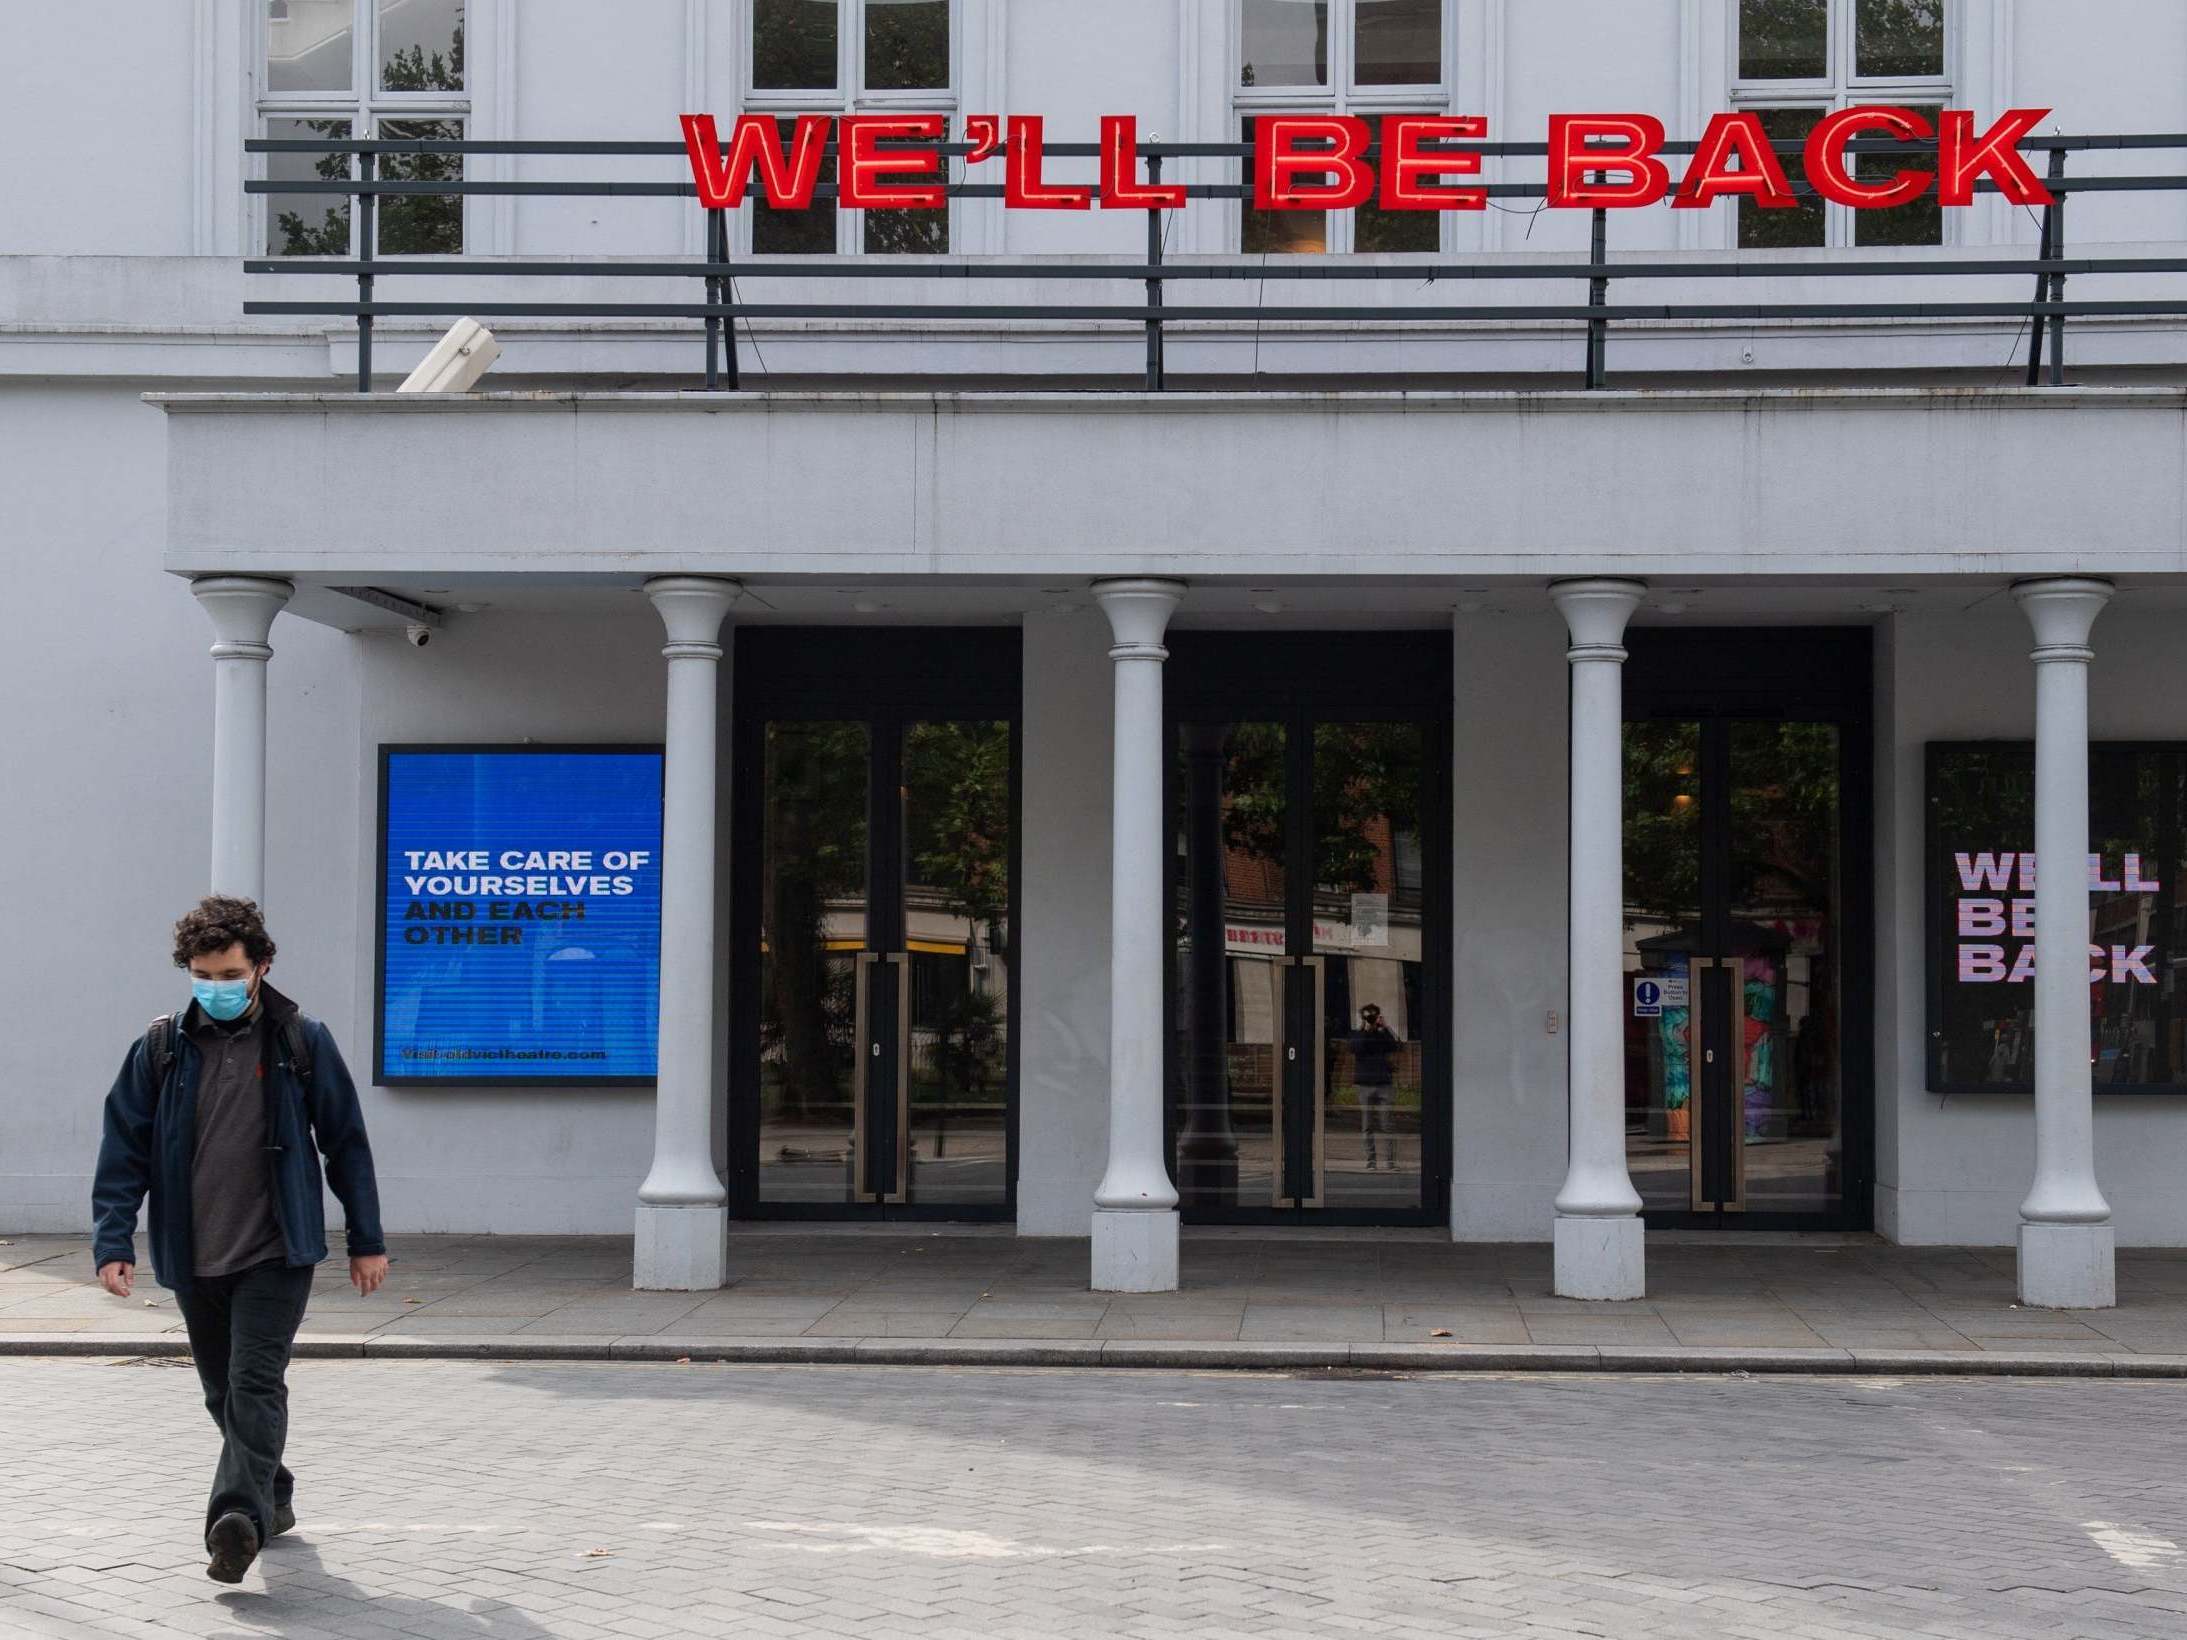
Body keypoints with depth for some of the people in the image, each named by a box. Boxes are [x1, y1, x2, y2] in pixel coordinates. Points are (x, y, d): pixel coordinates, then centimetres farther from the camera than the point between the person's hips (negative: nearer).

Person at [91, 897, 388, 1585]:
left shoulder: (301, 1043, -1)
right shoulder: (160, 1048, 2)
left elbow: (346, 1142, 4)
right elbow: (125, 1150, 3)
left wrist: (367, 1241, 5)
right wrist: (113, 1241, -7)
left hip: (276, 1253, -3)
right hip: (192, 1258, 3)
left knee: (255, 1386, -15)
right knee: (224, 1394, 15)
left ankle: (237, 1517, -23)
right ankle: (272, 1497, 33)